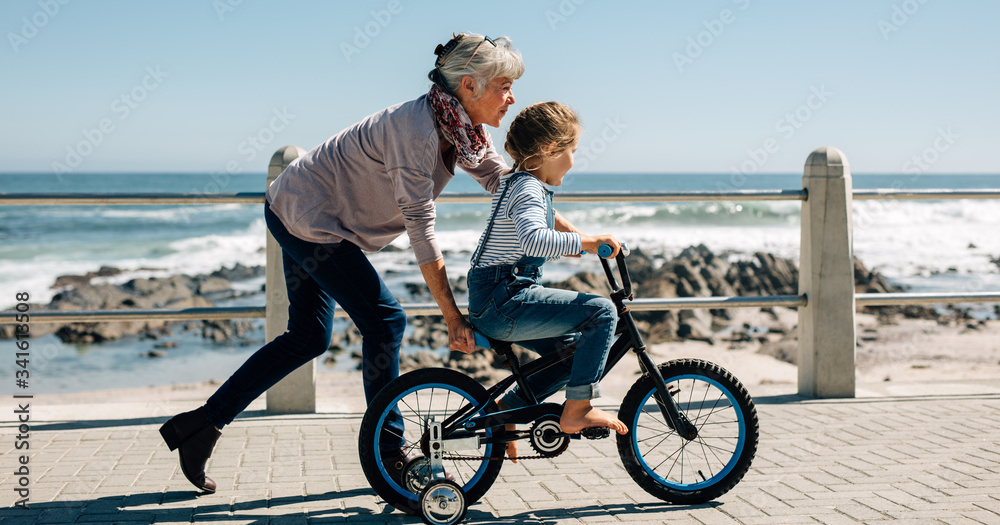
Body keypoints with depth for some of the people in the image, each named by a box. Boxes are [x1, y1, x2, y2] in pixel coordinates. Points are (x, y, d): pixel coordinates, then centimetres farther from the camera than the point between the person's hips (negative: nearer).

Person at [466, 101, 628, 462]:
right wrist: (587, 241, -30)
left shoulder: (513, 182, 18)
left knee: (576, 351, 17)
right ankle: (577, 410, -10)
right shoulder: (529, 190, -14)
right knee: (601, 311, -15)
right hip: (504, 304, -11)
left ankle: (505, 408, 20)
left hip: (493, 303, 11)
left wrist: (574, 243, 33)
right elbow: (534, 239, -36)